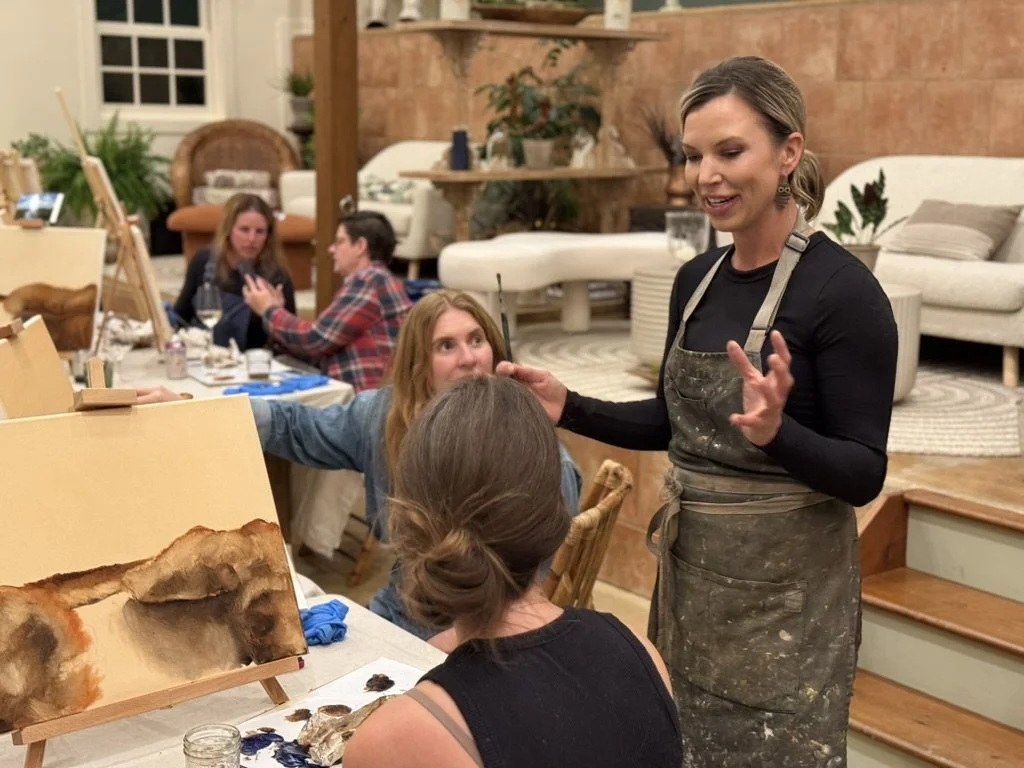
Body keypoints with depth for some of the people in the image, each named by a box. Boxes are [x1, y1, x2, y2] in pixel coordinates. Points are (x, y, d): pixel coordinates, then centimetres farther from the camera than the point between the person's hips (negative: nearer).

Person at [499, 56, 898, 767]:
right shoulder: (698, 280, 3)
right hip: (689, 571, 7)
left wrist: (775, 433, -35)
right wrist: (567, 408, -1)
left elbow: (864, 474, -17)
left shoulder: (842, 290, -17)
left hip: (785, 591, -7)